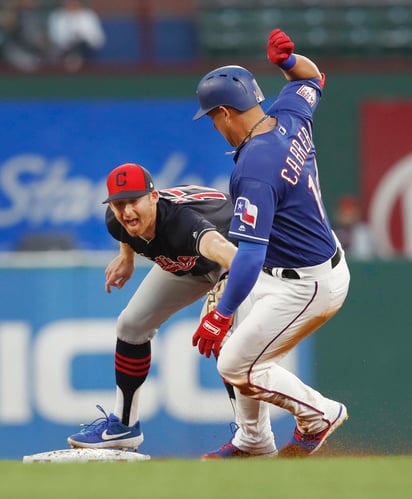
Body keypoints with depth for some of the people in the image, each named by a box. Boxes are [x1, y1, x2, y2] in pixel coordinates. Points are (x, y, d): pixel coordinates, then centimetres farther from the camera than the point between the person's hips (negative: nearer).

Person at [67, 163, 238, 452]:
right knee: (132, 325, 7)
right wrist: (127, 257, 11)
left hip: (235, 253, -7)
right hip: (183, 265, 7)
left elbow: (215, 245, -69)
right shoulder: (116, 222, -25)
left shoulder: (179, 221, -47)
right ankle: (124, 425, 24)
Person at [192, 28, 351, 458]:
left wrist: (223, 314, -28)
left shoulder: (253, 170, -30)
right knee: (237, 337, 22)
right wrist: (289, 60, -4)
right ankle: (253, 441, 34)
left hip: (306, 287, -10)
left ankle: (319, 414, 14)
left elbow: (250, 254, -33)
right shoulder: (290, 118, -4)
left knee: (236, 366, -3)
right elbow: (312, 78, 19)